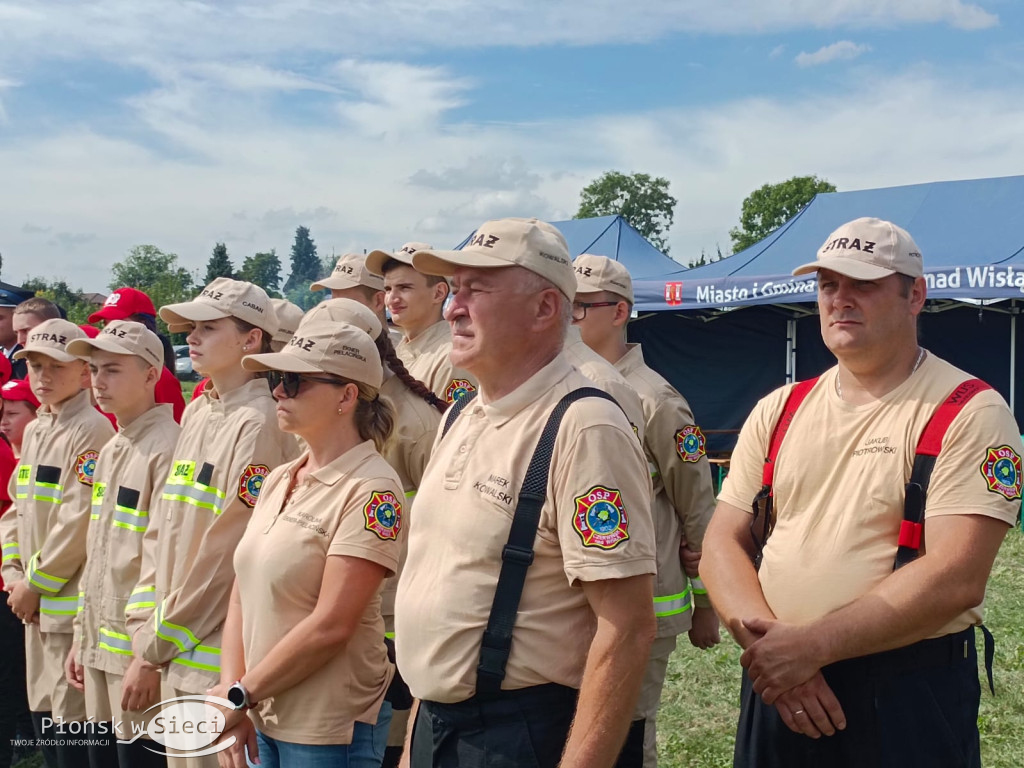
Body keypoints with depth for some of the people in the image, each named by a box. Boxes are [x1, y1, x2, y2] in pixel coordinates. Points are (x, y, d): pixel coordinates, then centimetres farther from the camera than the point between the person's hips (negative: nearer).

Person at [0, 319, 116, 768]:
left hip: (74, 601, -9)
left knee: (74, 726, -3)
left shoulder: (92, 431, -14)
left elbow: (78, 522, -19)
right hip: (37, 601, 9)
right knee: (43, 714, 16)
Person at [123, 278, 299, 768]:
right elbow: (160, 531, 12)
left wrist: (153, 652, -12)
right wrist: (145, 632, 4)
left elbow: (227, 555, -18)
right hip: (176, 656, 8)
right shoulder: (196, 415, 10)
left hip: (221, 662, -8)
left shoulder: (258, 424, -15)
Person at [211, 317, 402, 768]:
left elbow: (329, 626, -20)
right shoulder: (278, 481, 7)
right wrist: (232, 692, -4)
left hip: (329, 731, -7)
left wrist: (240, 695, -12)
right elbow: (242, 597, 7)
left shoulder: (370, 490, -16)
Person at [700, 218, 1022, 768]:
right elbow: (724, 542, 3)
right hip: (776, 684, 4)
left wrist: (812, 644, -21)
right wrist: (764, 635, -15)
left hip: (909, 699, -4)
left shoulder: (970, 412, -8)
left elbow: (956, 578, -18)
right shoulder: (778, 412, 7)